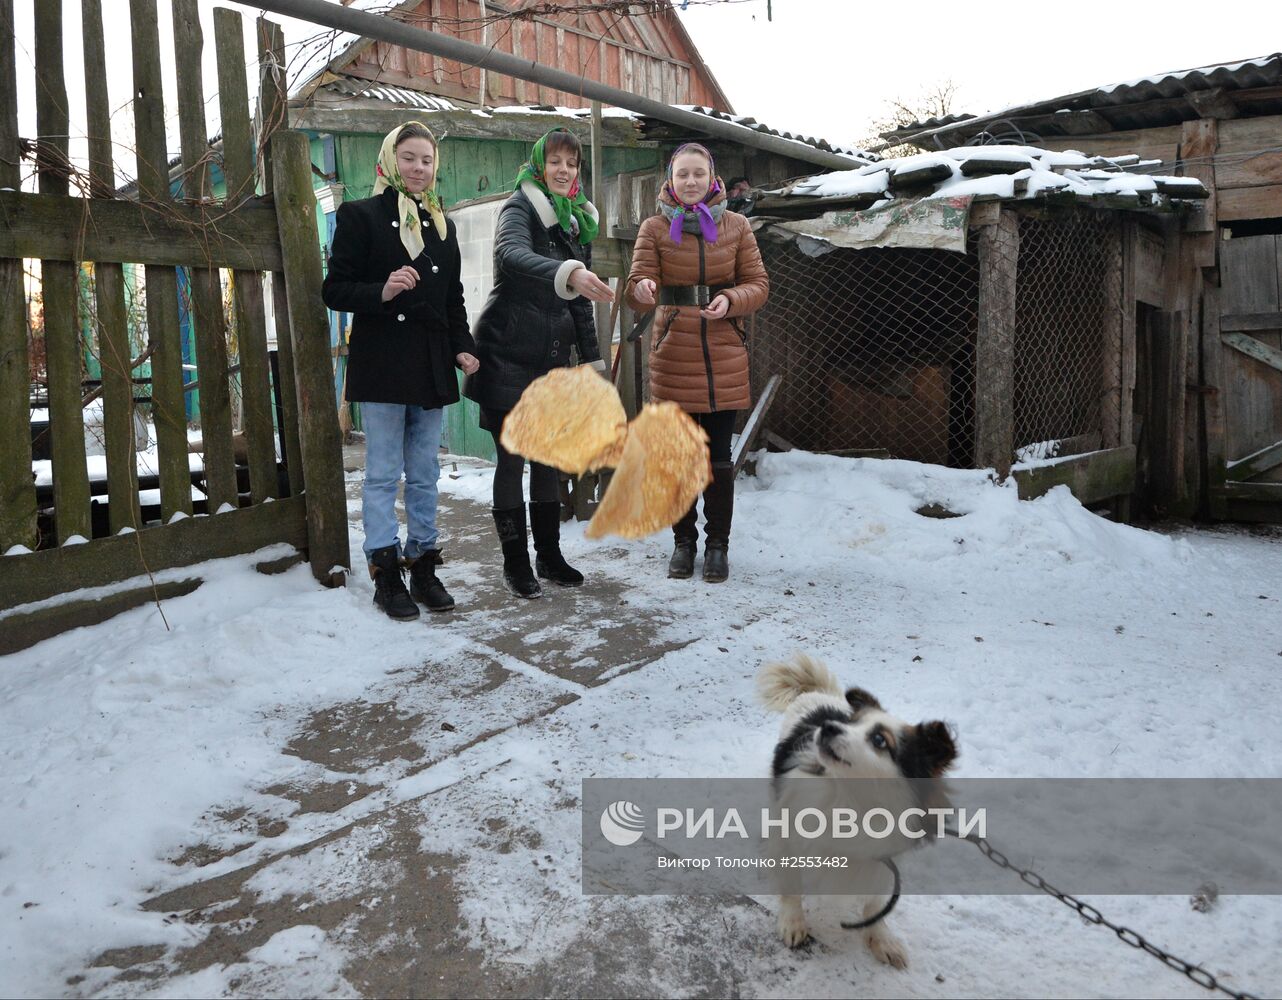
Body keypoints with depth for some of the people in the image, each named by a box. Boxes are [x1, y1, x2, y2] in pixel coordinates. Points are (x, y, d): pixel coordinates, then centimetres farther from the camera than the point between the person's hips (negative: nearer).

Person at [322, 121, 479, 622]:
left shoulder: (441, 224, 15)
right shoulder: (361, 216, -2)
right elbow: (334, 290, -5)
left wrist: (463, 348, 4)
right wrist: (382, 291, -22)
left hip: (431, 365, 5)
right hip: (382, 364, -5)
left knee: (425, 475, 10)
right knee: (383, 474, 0)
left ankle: (423, 566, 19)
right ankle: (386, 574, 8)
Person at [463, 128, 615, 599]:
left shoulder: (578, 221, 13)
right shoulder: (520, 208, -9)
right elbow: (513, 255, -34)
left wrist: (592, 359, 14)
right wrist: (566, 273, -52)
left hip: (552, 356, 7)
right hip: (510, 354, -6)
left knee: (549, 457, 11)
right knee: (511, 458, -1)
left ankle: (550, 555, 21)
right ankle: (515, 561, 9)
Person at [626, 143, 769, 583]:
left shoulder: (736, 226, 5)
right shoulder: (654, 228, 2)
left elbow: (758, 284, 4)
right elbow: (638, 291, -6)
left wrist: (731, 299, -17)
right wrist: (642, 290, -31)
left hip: (724, 355, 0)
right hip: (673, 355, 0)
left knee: (718, 452, 2)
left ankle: (718, 543, 15)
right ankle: (683, 541, 20)